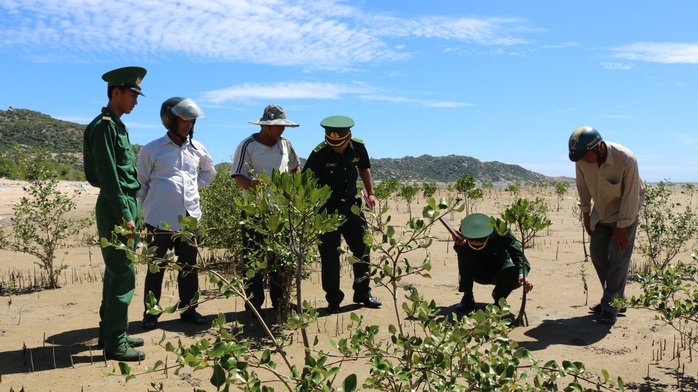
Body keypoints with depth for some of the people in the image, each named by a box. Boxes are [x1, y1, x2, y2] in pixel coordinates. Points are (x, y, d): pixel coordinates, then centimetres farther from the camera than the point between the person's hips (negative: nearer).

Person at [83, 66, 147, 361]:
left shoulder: (117, 126, 17)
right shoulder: (104, 126, -13)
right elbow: (108, 176, -19)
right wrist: (125, 216, -20)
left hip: (127, 207, 10)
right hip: (116, 210, -10)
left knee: (116, 272, 15)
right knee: (123, 275, -7)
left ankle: (109, 332, 25)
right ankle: (115, 343, 1)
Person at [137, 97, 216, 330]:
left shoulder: (197, 149, 8)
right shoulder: (152, 150, -3)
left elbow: (209, 172, 25)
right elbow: (141, 184, 4)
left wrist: (193, 185, 10)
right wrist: (144, 212, 0)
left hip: (189, 217, 4)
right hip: (160, 219, -4)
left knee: (189, 267, 10)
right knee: (156, 268, 4)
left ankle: (188, 309, 22)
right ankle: (151, 313, 16)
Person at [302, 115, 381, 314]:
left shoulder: (358, 147, -5)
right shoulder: (319, 153, -18)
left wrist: (370, 192, 9)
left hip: (351, 204, 4)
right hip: (327, 208, -4)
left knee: (363, 247, 6)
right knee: (330, 254, 0)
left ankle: (363, 293, 22)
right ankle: (333, 299, 15)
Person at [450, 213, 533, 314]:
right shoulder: (465, 229, -23)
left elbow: (518, 254, -31)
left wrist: (523, 275, -48)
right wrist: (459, 244, -54)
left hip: (499, 271, 0)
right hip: (478, 272, 1)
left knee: (518, 276, -34)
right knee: (464, 250, -31)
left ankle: (499, 296, 4)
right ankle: (467, 298, -17)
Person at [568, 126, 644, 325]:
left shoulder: (626, 160, -33)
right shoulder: (582, 160, -20)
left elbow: (631, 196, -24)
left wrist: (621, 228, -18)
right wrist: (586, 214, 5)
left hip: (625, 211, -5)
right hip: (600, 211, 5)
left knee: (618, 259, -8)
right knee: (597, 254, 7)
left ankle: (610, 305, 2)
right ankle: (616, 298, 22)